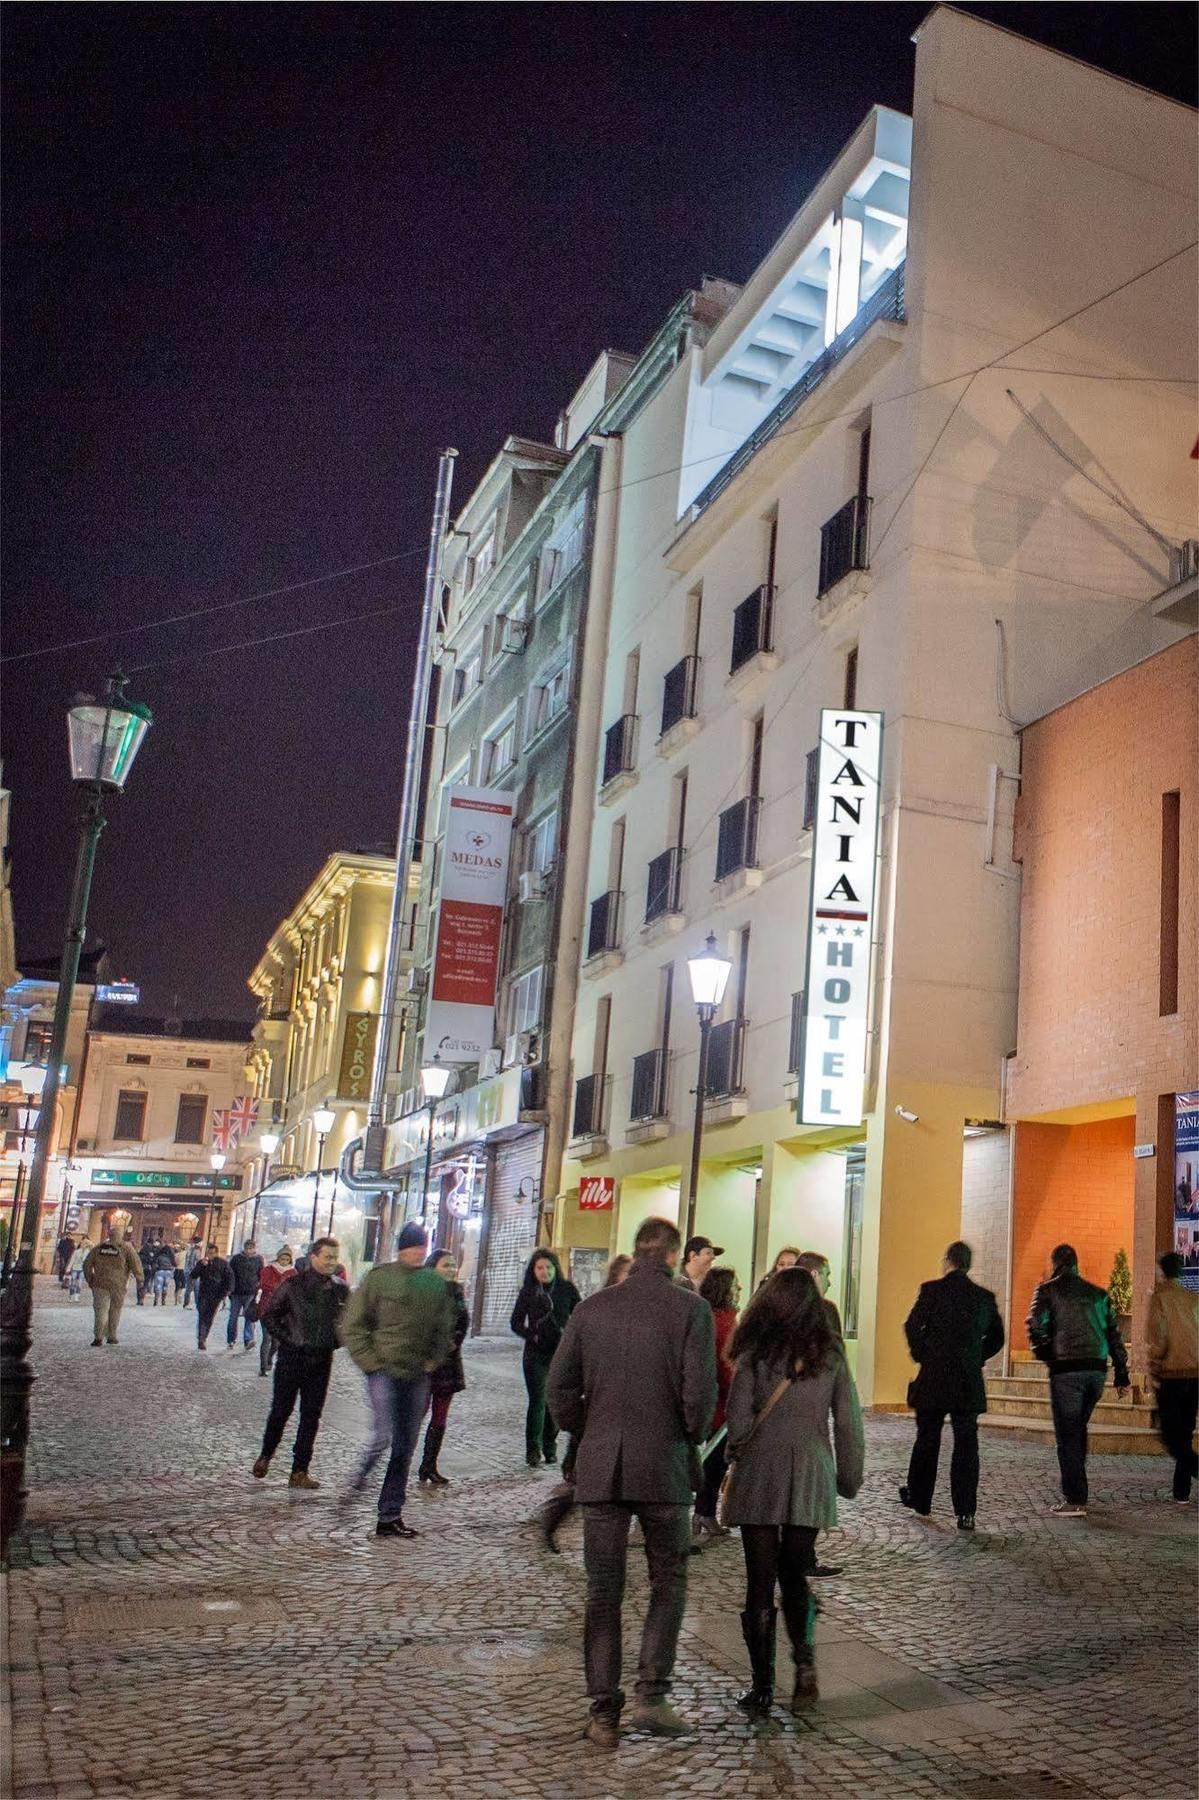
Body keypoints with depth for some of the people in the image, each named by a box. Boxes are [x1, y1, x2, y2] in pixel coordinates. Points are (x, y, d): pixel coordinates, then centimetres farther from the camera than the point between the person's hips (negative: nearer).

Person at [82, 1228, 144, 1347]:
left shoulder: (99, 1248, 8)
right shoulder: (126, 1248, -1)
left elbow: (87, 1265, 9)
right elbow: (135, 1264, -6)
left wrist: (90, 1280, 18)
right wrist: (140, 1279, 2)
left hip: (100, 1284, 1)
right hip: (118, 1285, -1)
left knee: (101, 1310, 2)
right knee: (115, 1310, 11)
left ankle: (98, 1337, -10)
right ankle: (112, 1336, 16)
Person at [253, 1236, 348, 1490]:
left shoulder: (340, 1290, 2)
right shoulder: (292, 1285, -7)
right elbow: (269, 1316, 0)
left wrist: (334, 1342, -2)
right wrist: (287, 1340, -8)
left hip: (321, 1360, 3)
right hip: (292, 1357, -3)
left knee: (311, 1416, 4)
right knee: (280, 1410, 4)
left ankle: (299, 1471, 11)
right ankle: (265, 1456, 29)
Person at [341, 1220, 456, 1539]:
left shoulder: (436, 1284, 6)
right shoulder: (379, 1277, -6)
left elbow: (443, 1330, 19)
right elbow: (353, 1326, -3)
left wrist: (433, 1360, 5)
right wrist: (371, 1362, -9)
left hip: (417, 1375, 4)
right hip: (384, 1370, -4)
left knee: (405, 1448, 8)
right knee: (383, 1435, -18)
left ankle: (390, 1516, 17)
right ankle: (361, 1475, 12)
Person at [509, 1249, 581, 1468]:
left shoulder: (567, 1289, 2)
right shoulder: (528, 1292, 3)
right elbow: (516, 1322, 8)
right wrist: (532, 1335, -8)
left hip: (561, 1353, 1)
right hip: (536, 1354, -1)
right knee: (538, 1401, -6)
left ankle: (550, 1448, 15)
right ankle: (533, 1450, -1)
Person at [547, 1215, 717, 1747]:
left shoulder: (591, 1308, 2)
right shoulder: (691, 1309, -7)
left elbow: (559, 1386, 1)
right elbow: (700, 1390, -12)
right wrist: (692, 1439, 5)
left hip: (600, 1468, 2)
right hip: (665, 1468, -2)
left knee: (603, 1593, 10)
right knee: (669, 1583, 14)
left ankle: (604, 1713, 13)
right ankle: (651, 1695, 6)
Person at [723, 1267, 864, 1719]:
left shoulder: (756, 1353, -7)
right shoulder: (830, 1355, 1)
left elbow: (739, 1419, -9)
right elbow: (849, 1423, 3)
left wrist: (736, 1455, 11)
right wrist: (849, 1479, 14)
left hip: (760, 1477, -2)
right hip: (811, 1478, 3)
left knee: (760, 1581, 6)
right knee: (795, 1576, 18)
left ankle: (762, 1689, 9)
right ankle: (805, 1663, 2)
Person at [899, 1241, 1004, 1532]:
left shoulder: (931, 1290, -6)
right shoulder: (985, 1297, 5)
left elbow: (912, 1326, -12)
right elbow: (996, 1338, 10)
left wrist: (921, 1355, 3)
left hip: (933, 1379, -2)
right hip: (969, 1384, 2)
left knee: (927, 1441, 13)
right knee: (966, 1445, 4)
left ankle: (919, 1499, 26)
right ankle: (965, 1513, 1)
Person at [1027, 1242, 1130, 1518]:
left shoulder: (1047, 1290, 1)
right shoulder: (1097, 1293, 15)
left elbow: (1036, 1325, -11)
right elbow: (1114, 1333, 12)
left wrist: (1044, 1355, 5)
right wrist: (1122, 1374, 13)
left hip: (1066, 1369, -5)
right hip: (1097, 1369, 5)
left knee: (1067, 1435, 0)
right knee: (1079, 1430, 18)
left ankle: (1075, 1500, -3)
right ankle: (1076, 1491, 22)